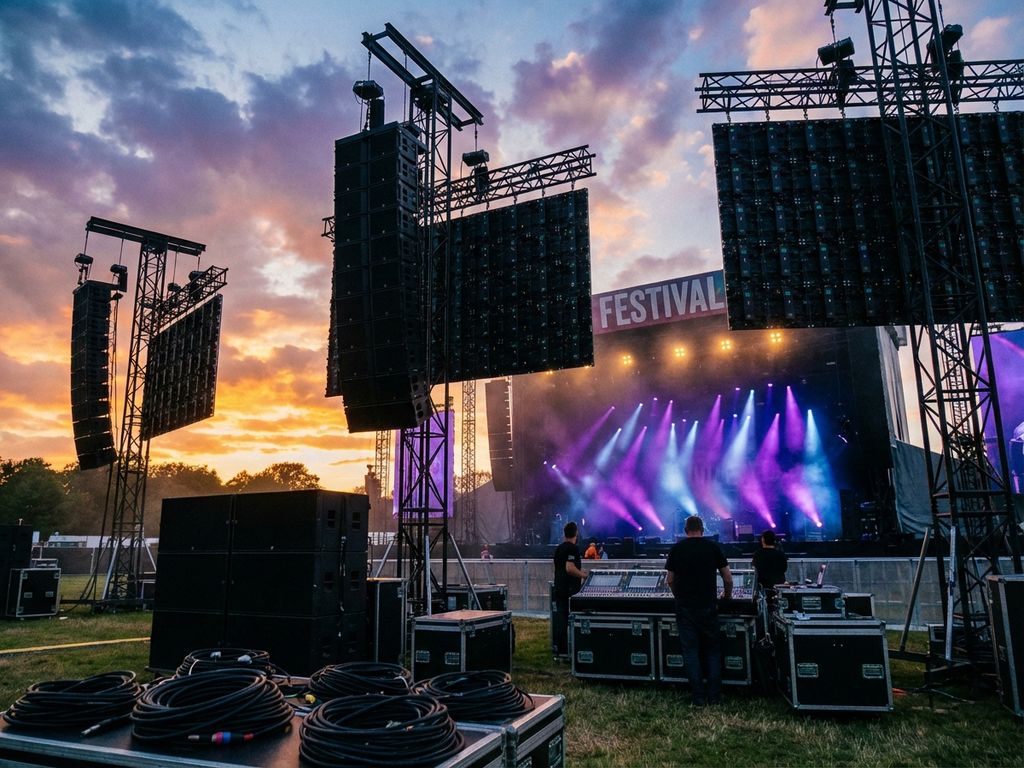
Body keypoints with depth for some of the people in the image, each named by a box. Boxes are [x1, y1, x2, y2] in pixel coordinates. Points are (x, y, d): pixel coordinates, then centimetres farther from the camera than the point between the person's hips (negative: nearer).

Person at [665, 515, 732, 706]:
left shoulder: (676, 548, 1)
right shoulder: (713, 546, -1)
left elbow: (670, 580, 6)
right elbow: (727, 578, 3)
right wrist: (728, 594, 23)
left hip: (685, 607, 0)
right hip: (708, 607, 0)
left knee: (691, 651, 6)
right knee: (713, 650, 13)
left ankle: (698, 698, 8)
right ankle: (714, 696, 12)